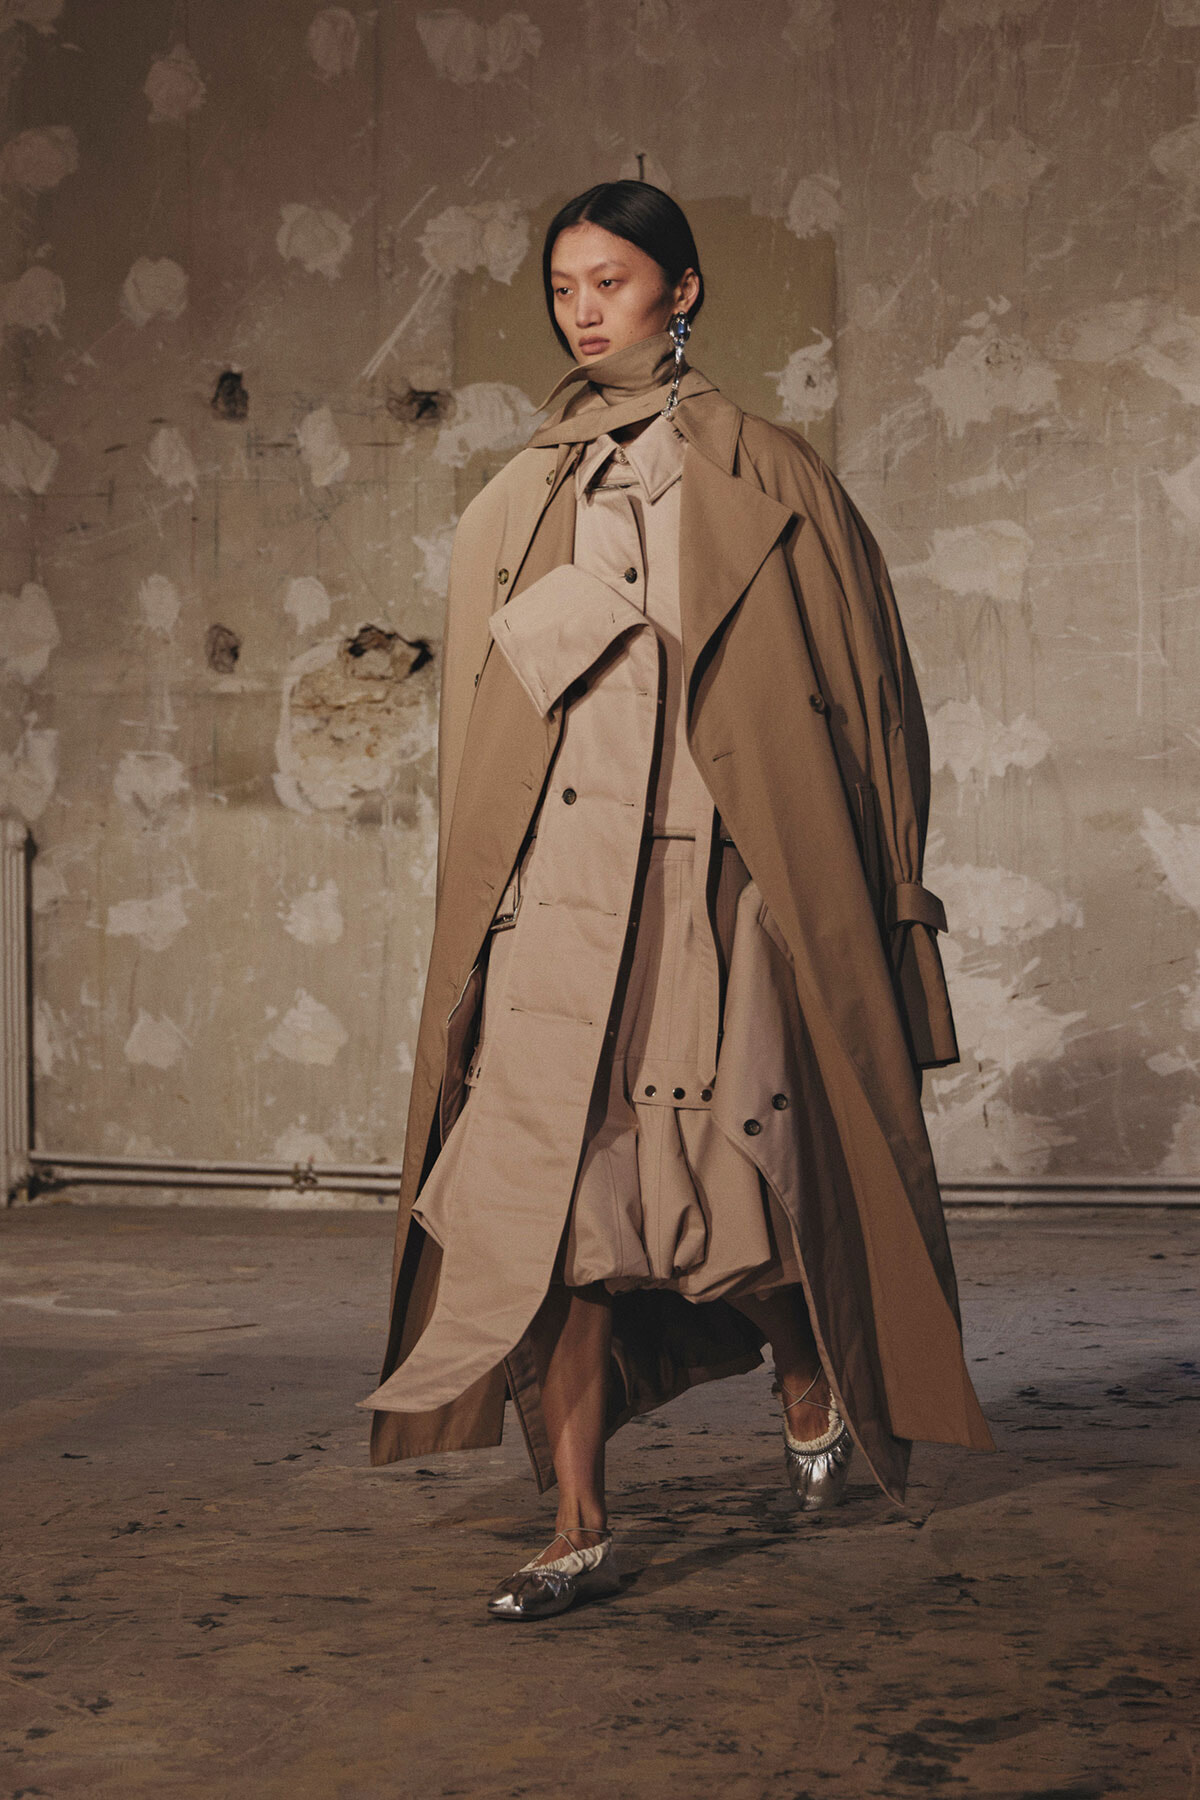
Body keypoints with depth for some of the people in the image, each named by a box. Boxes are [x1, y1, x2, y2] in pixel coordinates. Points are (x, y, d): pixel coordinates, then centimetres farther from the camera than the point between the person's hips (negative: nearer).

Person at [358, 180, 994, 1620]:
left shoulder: (769, 480, 8)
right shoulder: (512, 508, 15)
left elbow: (864, 684, 8)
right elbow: (477, 729, 17)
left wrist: (884, 890, 3)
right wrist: (478, 898, 11)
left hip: (717, 891, -2)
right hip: (555, 894, 2)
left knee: (727, 1180, -5)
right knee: (551, 1189, -7)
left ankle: (811, 1381, 28)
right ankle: (580, 1528, 0)